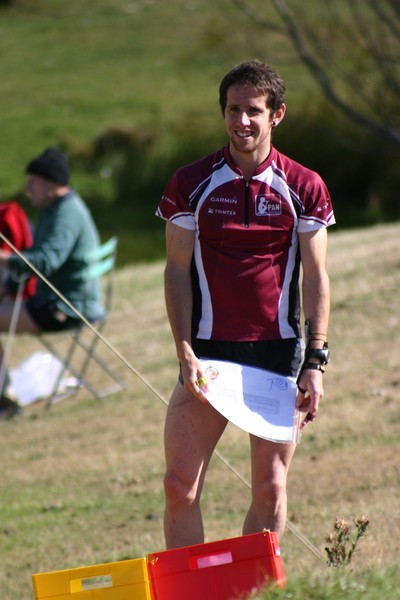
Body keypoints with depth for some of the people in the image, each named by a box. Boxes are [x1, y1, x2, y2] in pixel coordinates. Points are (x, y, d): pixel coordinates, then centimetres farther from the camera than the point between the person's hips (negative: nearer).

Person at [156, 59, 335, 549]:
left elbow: (316, 278, 3)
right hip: (209, 349, 0)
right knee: (180, 485, -6)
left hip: (278, 352, 0)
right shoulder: (190, 184, 2)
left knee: (270, 489, 2)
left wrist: (316, 361, -6)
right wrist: (186, 355, -9)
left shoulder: (304, 188, 2)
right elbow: (177, 272, 2)